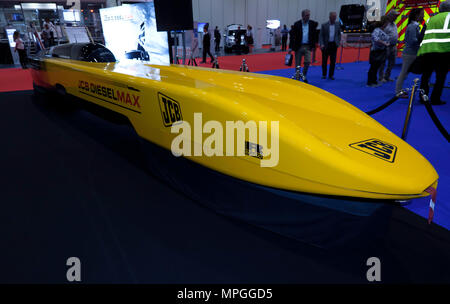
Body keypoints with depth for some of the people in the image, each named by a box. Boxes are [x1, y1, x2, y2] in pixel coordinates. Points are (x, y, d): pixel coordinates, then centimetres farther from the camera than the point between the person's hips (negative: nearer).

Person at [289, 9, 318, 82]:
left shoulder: (312, 24, 4)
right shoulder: (297, 24, -1)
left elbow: (314, 35, 8)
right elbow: (293, 36, -3)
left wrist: (313, 45, 2)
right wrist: (290, 47, -8)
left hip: (308, 47, 1)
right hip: (298, 46, -1)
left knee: (307, 62, -8)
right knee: (297, 64, 3)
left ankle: (304, 76, 12)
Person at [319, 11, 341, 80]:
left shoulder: (338, 25, 6)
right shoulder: (324, 25, -1)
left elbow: (339, 34, 15)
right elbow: (321, 35, -3)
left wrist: (338, 42, 5)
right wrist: (321, 44, -15)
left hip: (334, 45, 2)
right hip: (326, 45, -2)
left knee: (333, 61, 1)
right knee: (324, 61, 4)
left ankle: (331, 75, 11)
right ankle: (324, 74, 18)